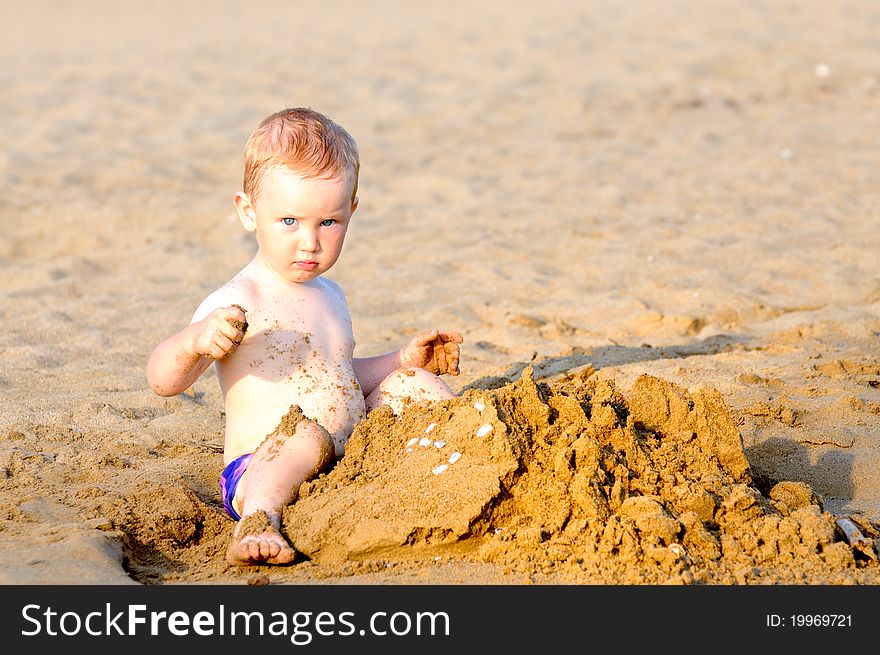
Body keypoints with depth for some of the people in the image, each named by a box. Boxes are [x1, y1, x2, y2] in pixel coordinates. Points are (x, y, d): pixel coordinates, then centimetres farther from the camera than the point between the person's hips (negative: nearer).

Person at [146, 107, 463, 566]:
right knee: (304, 433, -38)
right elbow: (162, 381, -21)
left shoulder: (330, 295, 14)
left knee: (413, 385, 4)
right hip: (262, 475, -8)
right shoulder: (237, 303, -13)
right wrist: (196, 339, -41)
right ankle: (257, 523, -47)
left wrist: (405, 360, 22)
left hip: (349, 463, 8)